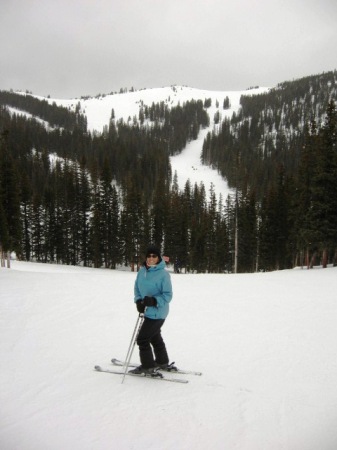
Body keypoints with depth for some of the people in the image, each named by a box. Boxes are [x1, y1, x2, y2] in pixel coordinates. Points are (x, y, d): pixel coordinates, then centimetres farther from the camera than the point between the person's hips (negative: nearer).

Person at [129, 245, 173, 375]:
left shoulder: (163, 274, -19)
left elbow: (167, 295, -17)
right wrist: (138, 301, -7)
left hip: (157, 312, -8)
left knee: (142, 338, -4)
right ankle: (162, 362, 41)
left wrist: (154, 301, -30)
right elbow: (137, 288, 10)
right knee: (155, 337, 23)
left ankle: (147, 366, 12)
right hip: (148, 311, 8)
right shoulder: (142, 271, 1)